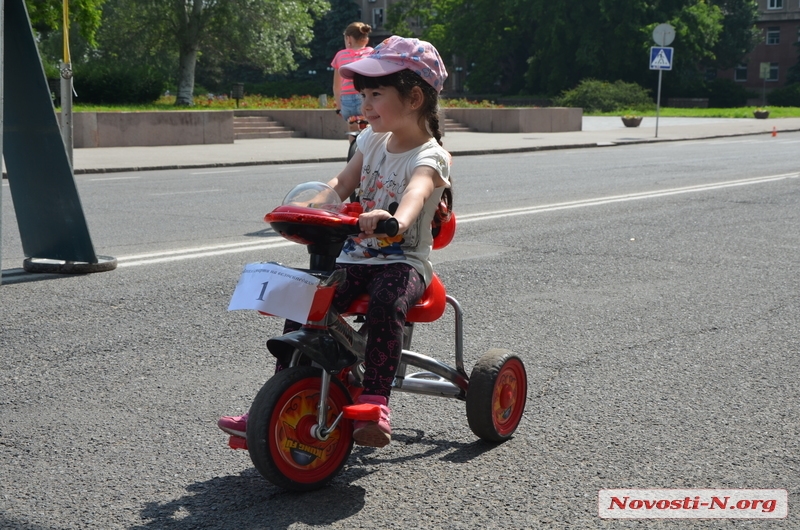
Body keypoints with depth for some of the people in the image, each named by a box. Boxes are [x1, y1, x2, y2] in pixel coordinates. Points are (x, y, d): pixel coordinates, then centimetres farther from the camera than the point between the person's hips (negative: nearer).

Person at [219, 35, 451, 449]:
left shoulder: (429, 156, -12)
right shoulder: (373, 140, 12)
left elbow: (417, 191, -34)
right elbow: (342, 183, 5)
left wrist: (397, 220, -58)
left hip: (404, 262, -6)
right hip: (356, 257, 6)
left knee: (385, 303, -37)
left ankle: (374, 403, -33)